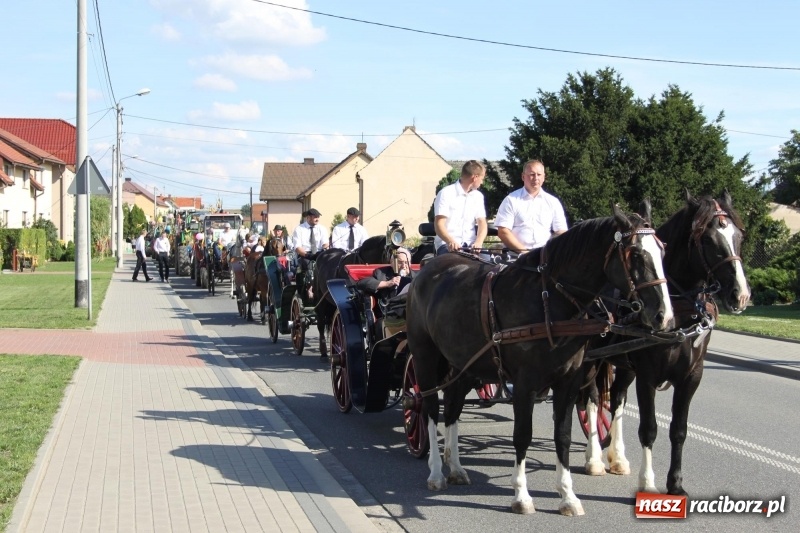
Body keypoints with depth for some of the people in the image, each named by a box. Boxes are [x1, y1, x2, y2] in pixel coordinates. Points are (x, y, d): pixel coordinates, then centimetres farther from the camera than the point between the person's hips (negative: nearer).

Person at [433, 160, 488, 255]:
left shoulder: (478, 196, 17)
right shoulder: (446, 193, -3)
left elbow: (482, 223, 8)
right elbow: (439, 224, -11)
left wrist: (478, 242, -14)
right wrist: (451, 241, -31)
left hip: (470, 245, 5)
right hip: (447, 245, -5)